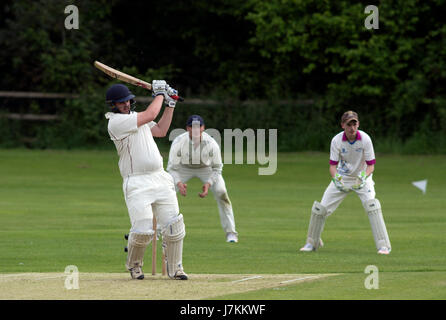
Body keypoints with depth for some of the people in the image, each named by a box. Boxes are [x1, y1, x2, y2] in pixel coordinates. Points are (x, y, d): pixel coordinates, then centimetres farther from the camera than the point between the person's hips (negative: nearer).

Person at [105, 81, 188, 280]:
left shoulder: (134, 117, 19)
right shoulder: (116, 122, -11)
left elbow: (160, 131, 26)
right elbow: (150, 115, -15)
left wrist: (170, 105, 19)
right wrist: (159, 94, -1)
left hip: (160, 178, 8)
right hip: (137, 183, -8)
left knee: (173, 226, -1)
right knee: (142, 231, -14)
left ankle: (175, 269, 11)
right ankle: (134, 265, 14)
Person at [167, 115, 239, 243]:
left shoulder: (211, 143, -30)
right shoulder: (178, 142, -30)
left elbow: (217, 168, -15)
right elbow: (172, 168, -22)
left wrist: (208, 184, -30)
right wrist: (179, 183, -39)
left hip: (207, 169, -1)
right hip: (184, 168, 1)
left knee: (221, 192, -19)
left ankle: (230, 232, -8)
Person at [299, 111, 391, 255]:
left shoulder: (365, 139, -20)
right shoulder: (337, 140, -17)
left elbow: (371, 165, -16)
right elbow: (333, 165, -14)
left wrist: (364, 177, -37)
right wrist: (336, 178, -35)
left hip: (362, 178, -2)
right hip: (342, 177, 2)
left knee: (372, 205, -27)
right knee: (320, 208, -3)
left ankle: (383, 246, -24)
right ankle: (311, 243, 21)